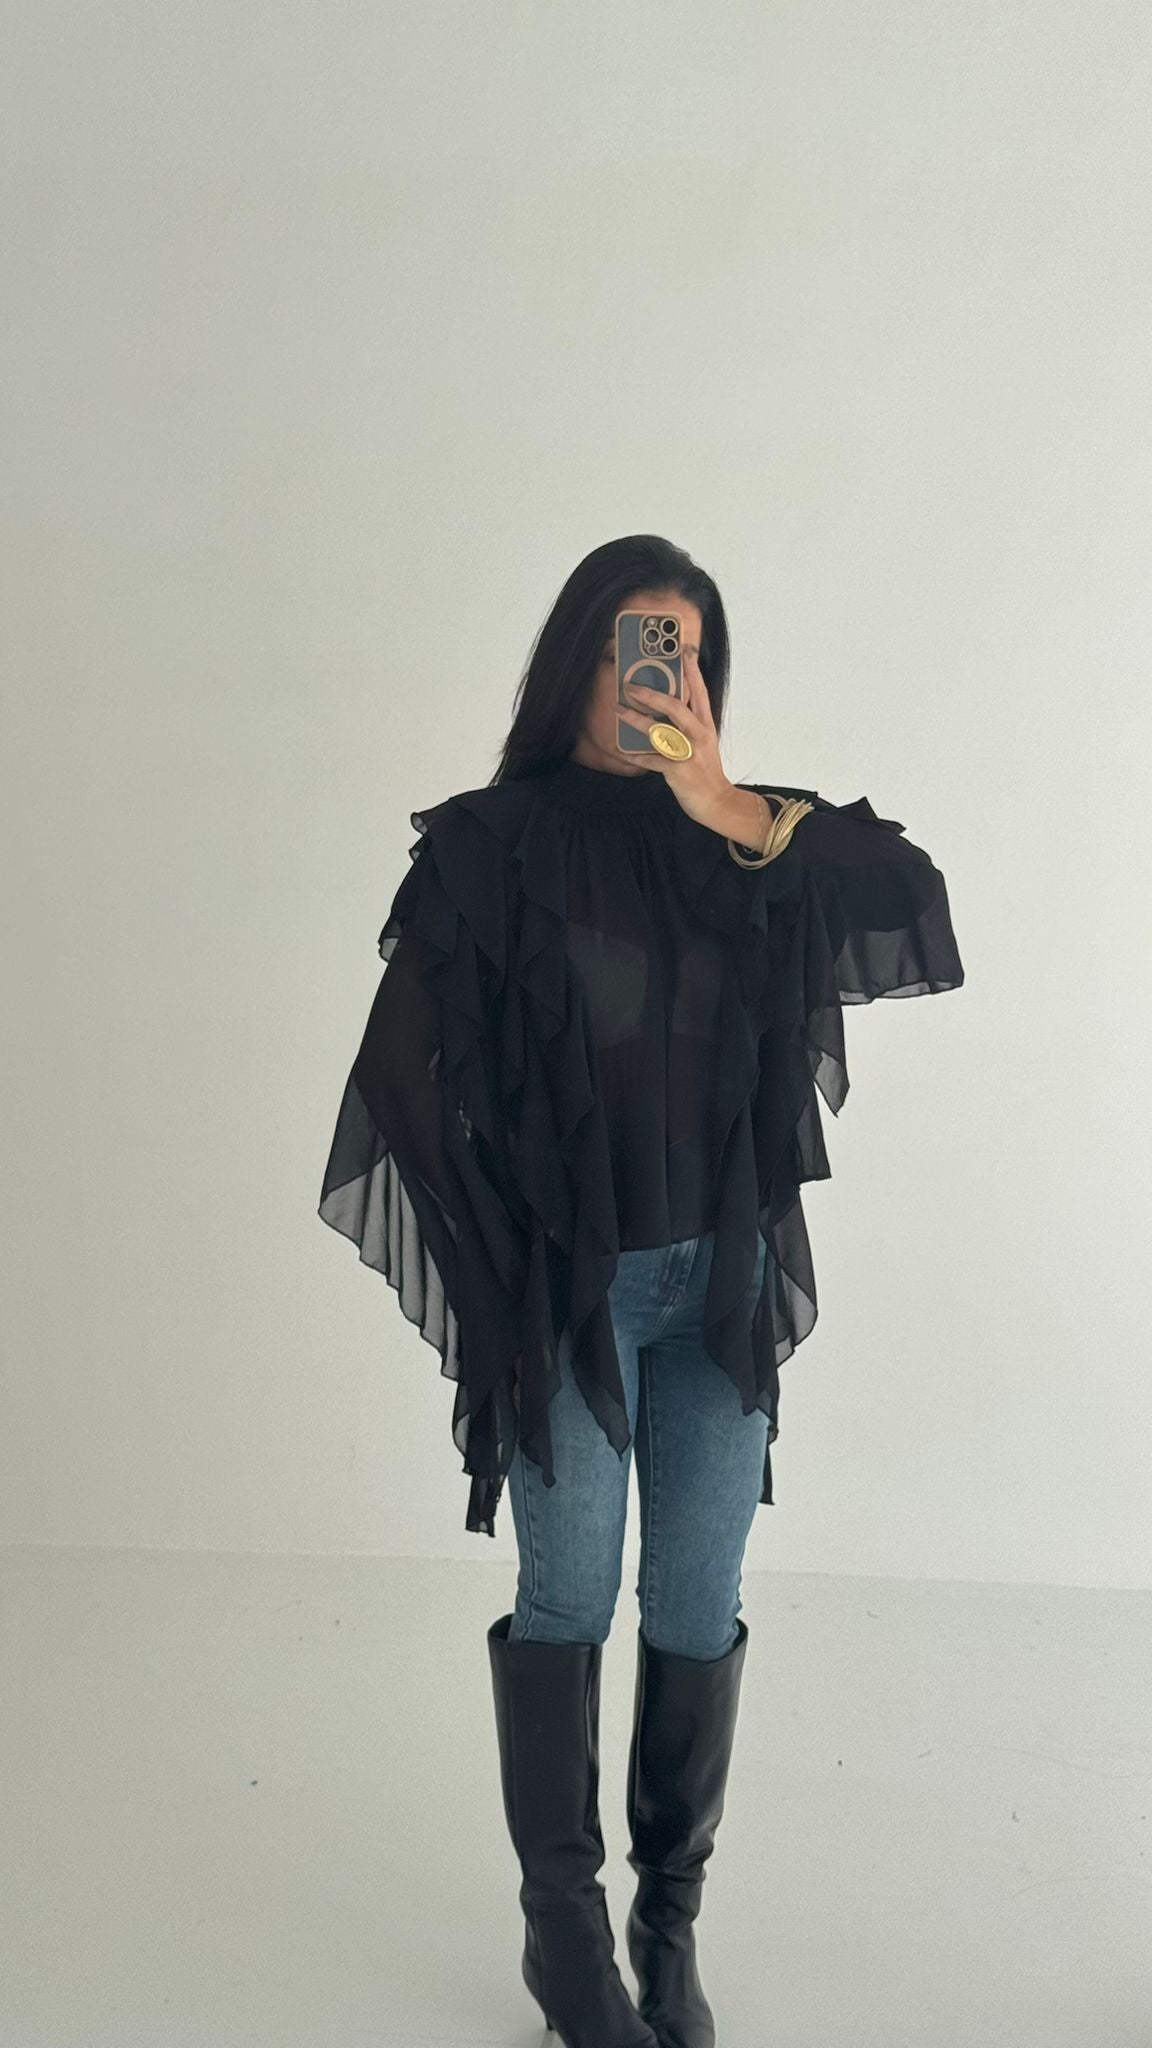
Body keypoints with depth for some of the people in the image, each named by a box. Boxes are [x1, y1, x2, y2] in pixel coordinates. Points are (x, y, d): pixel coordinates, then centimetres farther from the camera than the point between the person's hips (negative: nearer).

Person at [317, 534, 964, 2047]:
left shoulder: (737, 836, 5)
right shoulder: (493, 842, -4)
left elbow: (913, 896, -7)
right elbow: (424, 1063, -6)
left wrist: (726, 808, -16)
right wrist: (490, 1276, -8)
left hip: (724, 1279, 3)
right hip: (565, 1286, -3)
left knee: (698, 1612, 10)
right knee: (567, 1606, 7)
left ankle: (671, 1923, 29)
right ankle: (562, 1926, 27)